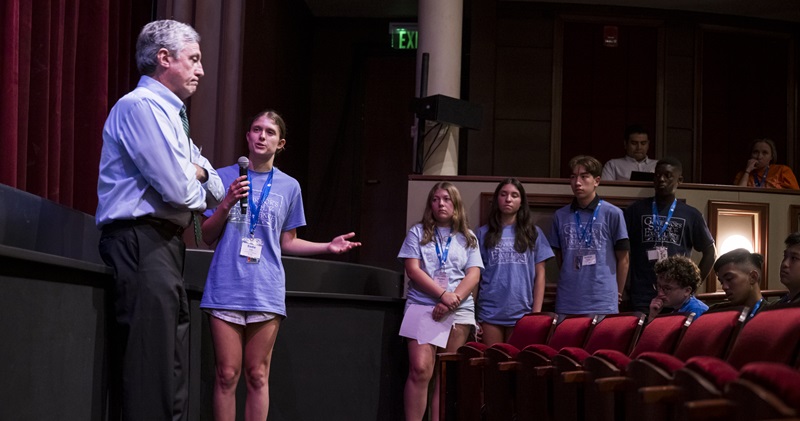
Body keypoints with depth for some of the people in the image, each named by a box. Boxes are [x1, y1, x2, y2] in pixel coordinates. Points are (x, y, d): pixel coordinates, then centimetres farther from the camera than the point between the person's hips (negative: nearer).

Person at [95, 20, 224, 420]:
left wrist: (198, 170, 0)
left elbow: (215, 191, 22)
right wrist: (199, 192, 5)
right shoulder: (141, 106, -8)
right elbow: (178, 190, -18)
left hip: (163, 247, 10)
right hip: (143, 246, -10)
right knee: (151, 373, -13)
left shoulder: (168, 113, 22)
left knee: (172, 370, 10)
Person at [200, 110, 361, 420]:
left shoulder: (289, 187, 9)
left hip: (266, 291, 1)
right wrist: (227, 204, -9)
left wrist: (328, 246, 1)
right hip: (226, 289, -1)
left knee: (257, 375, 4)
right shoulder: (224, 177, 6)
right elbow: (207, 237, 7)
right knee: (227, 374, 0)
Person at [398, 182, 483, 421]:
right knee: (420, 369, -15)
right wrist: (443, 295, -13)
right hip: (422, 307, -2)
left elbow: (473, 275, 3)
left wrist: (451, 301, -13)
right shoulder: (418, 233, 8)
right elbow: (413, 270, -3)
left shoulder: (468, 238, 13)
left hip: (458, 310, 2)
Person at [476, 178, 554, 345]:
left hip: (521, 313, 0)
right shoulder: (483, 233, 8)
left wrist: (536, 313, -1)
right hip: (490, 312, 0)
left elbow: (539, 275, 6)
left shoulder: (533, 233, 8)